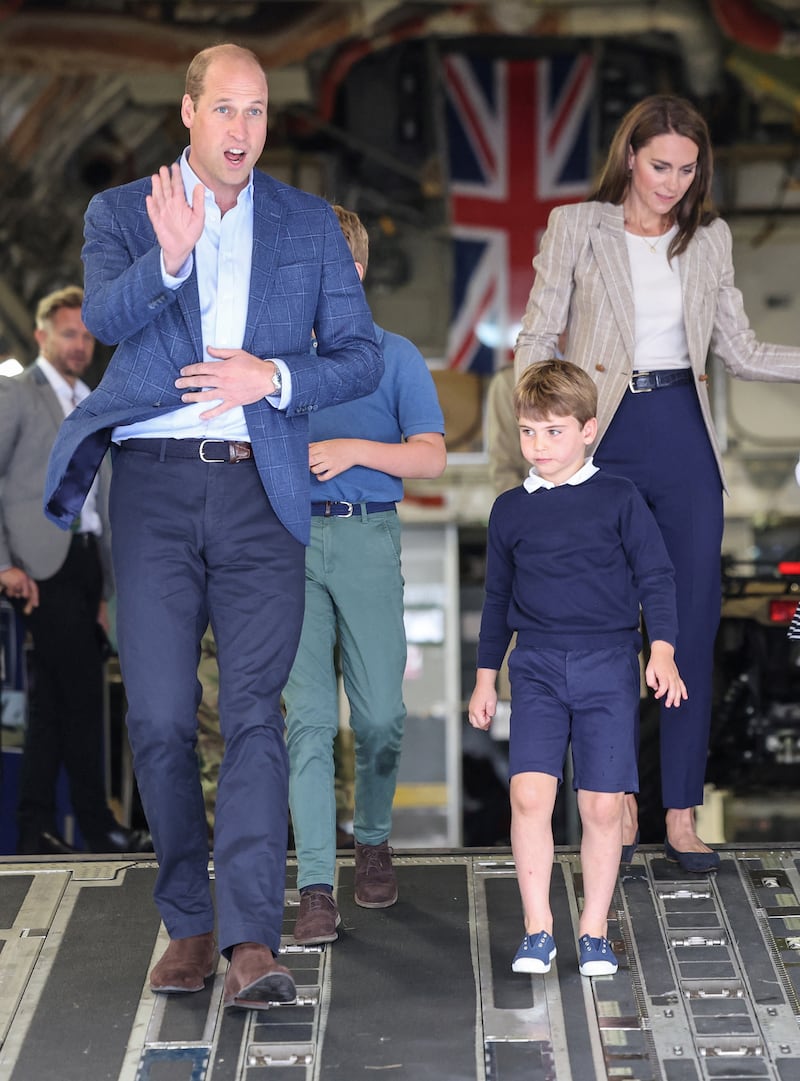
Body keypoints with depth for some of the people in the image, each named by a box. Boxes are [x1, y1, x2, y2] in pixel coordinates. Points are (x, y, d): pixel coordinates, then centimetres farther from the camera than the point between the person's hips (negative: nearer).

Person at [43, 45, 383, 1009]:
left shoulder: (309, 225, 13)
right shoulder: (121, 213, 9)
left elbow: (360, 357, 9)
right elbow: (106, 318, -10)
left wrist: (274, 376, -10)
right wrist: (167, 258, -30)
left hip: (258, 491, 0)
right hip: (153, 486, 0)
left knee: (254, 712, -10)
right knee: (159, 719, 1)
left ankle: (252, 943, -14)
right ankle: (188, 922, 16)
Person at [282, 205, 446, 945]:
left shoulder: (395, 357, 4)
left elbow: (431, 458, -2)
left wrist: (354, 449, -15)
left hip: (368, 538, -1)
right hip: (291, 537, 1)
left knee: (379, 714, 2)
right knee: (307, 713, -7)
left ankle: (373, 841, 30)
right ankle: (316, 890, -7)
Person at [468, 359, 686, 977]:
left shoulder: (619, 499, 2)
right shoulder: (510, 510, 10)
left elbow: (656, 578, 3)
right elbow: (498, 598, 19)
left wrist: (662, 652, -9)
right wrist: (486, 679, 19)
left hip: (608, 667, -1)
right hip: (537, 668, 2)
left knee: (603, 806, -1)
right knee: (530, 795, -12)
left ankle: (594, 931, 14)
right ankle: (538, 928, -1)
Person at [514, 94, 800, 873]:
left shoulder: (709, 238, 10)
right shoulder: (575, 227, 2)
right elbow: (537, 337, 1)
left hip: (683, 436, 2)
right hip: (602, 438, -2)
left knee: (693, 624, 0)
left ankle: (682, 815, 6)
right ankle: (618, 801, 15)